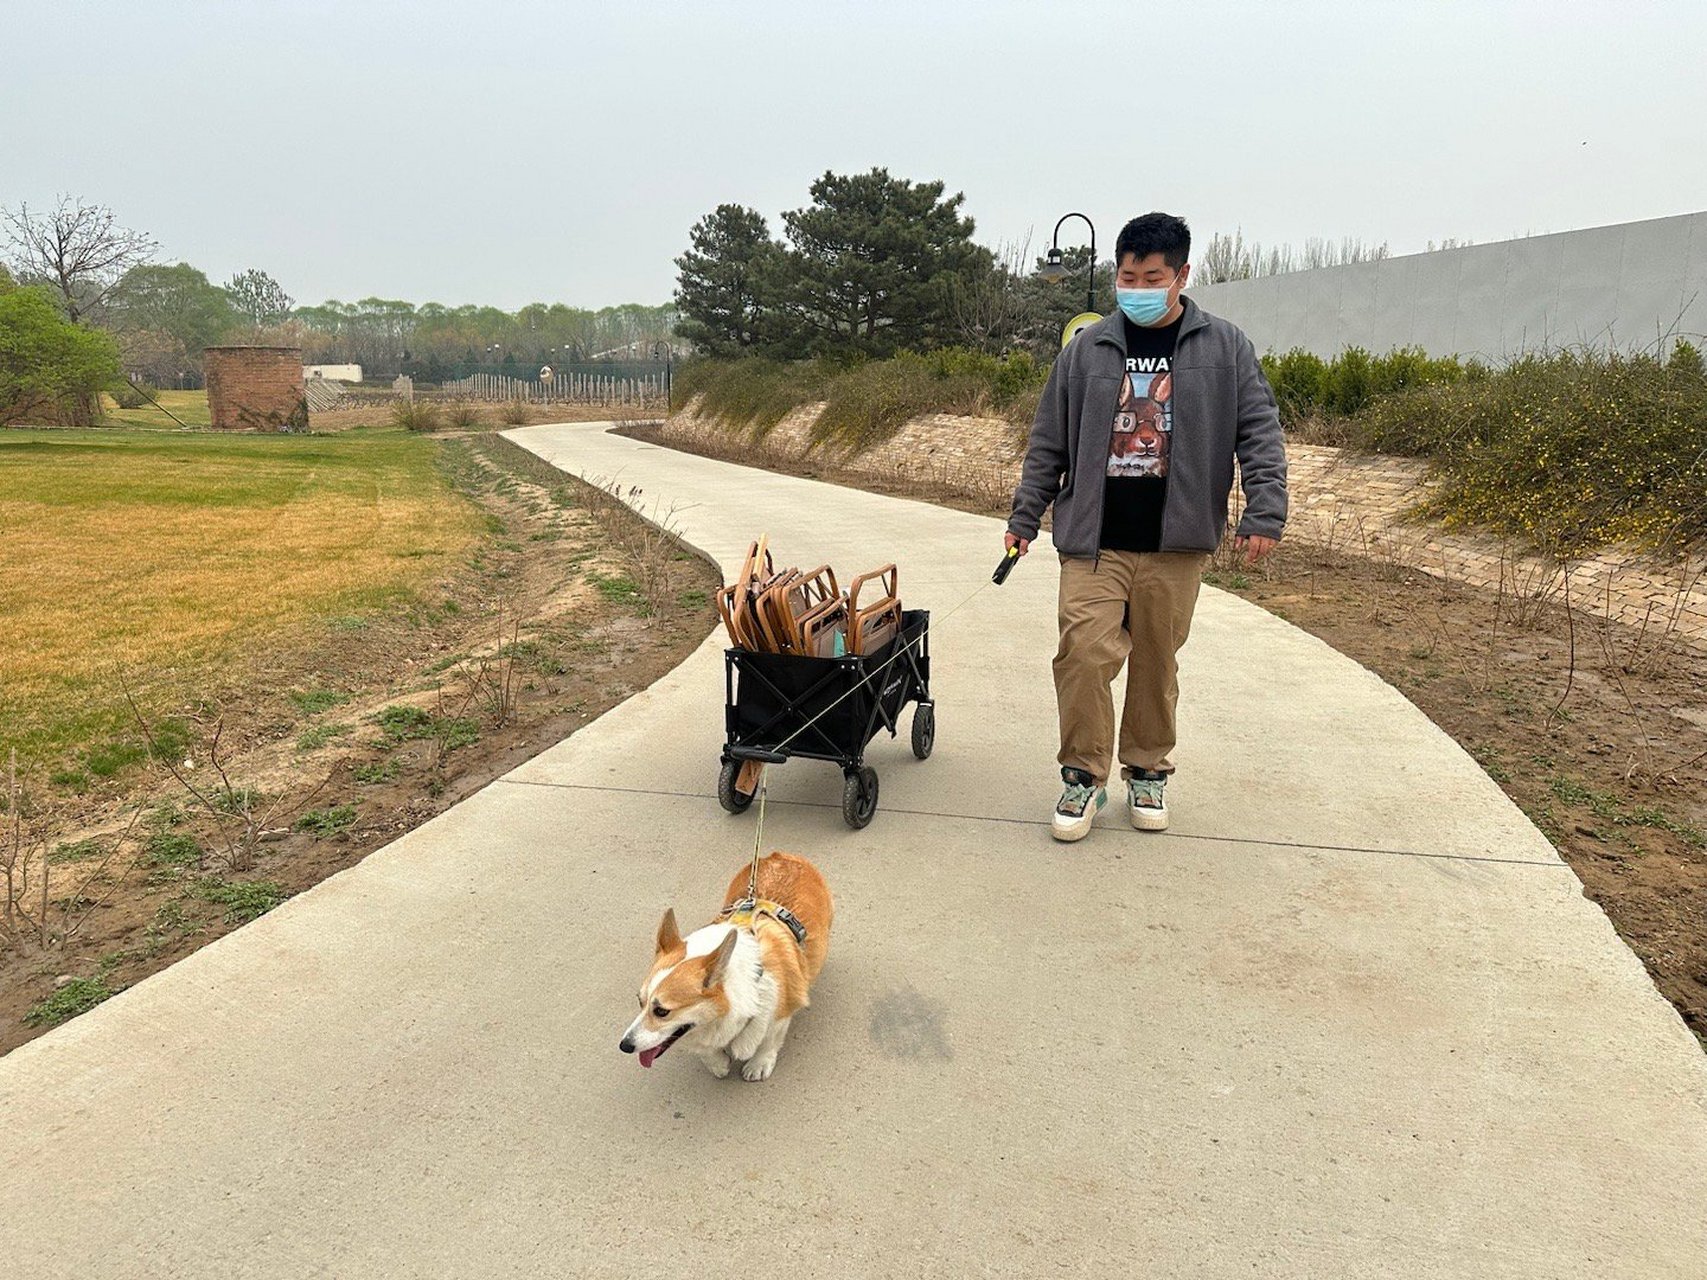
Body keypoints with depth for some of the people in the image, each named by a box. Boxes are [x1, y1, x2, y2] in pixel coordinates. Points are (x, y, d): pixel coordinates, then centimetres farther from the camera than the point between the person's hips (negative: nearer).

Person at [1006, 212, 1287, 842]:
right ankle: (1084, 774, 9)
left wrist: (1264, 512, -8)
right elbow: (1048, 443, 11)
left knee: (1157, 664, 9)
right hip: (1092, 541, 0)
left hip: (1176, 545, 0)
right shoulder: (1086, 350, 7)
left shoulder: (1225, 348, 5)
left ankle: (1148, 771, 28)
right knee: (1084, 654, -9)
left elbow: (1260, 434, 3)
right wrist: (1024, 518, 9)